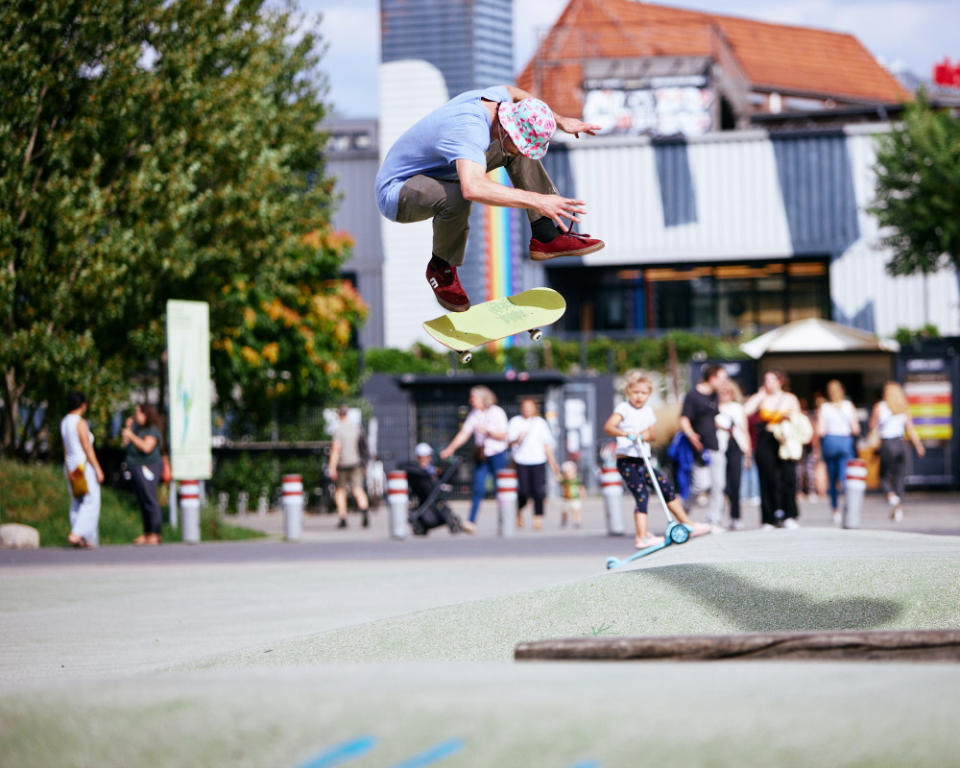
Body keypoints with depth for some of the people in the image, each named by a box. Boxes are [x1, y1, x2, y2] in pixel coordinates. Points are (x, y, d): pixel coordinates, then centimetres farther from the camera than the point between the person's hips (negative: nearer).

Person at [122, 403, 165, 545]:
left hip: (148, 468, -9)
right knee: (143, 503, 9)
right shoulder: (137, 428, 16)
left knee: (149, 501, -11)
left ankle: (155, 535, -11)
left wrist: (131, 436, -20)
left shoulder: (152, 431, -11)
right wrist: (128, 428, 9)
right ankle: (147, 534, 11)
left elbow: (146, 447, -26)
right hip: (136, 470, 9)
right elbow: (126, 446, 17)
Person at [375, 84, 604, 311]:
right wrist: (537, 201, -56)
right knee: (457, 198, -40)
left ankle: (545, 236, 4)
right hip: (394, 193, -9)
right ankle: (441, 268, -12)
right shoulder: (470, 130, -38)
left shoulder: (495, 97, -10)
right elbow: (473, 188, -57)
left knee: (515, 149, 4)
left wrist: (560, 121, 13)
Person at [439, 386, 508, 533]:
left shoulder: (497, 413, -8)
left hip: (497, 454, -3)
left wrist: (487, 432, -25)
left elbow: (503, 436, -11)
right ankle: (471, 522, -10)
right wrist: (450, 449, -5)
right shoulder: (474, 414, 5)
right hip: (481, 455, 3)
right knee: (478, 488, -6)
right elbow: (464, 433, 4)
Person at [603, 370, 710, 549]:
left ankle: (688, 524, 21)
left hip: (641, 461, 7)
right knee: (641, 496, -15)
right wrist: (626, 434, -42)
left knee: (666, 487, 10)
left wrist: (647, 435, -7)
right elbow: (608, 427, -25)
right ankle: (642, 537, -18)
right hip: (626, 461, -7)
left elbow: (653, 435, 18)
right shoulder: (623, 409, -9)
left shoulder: (647, 410, 14)